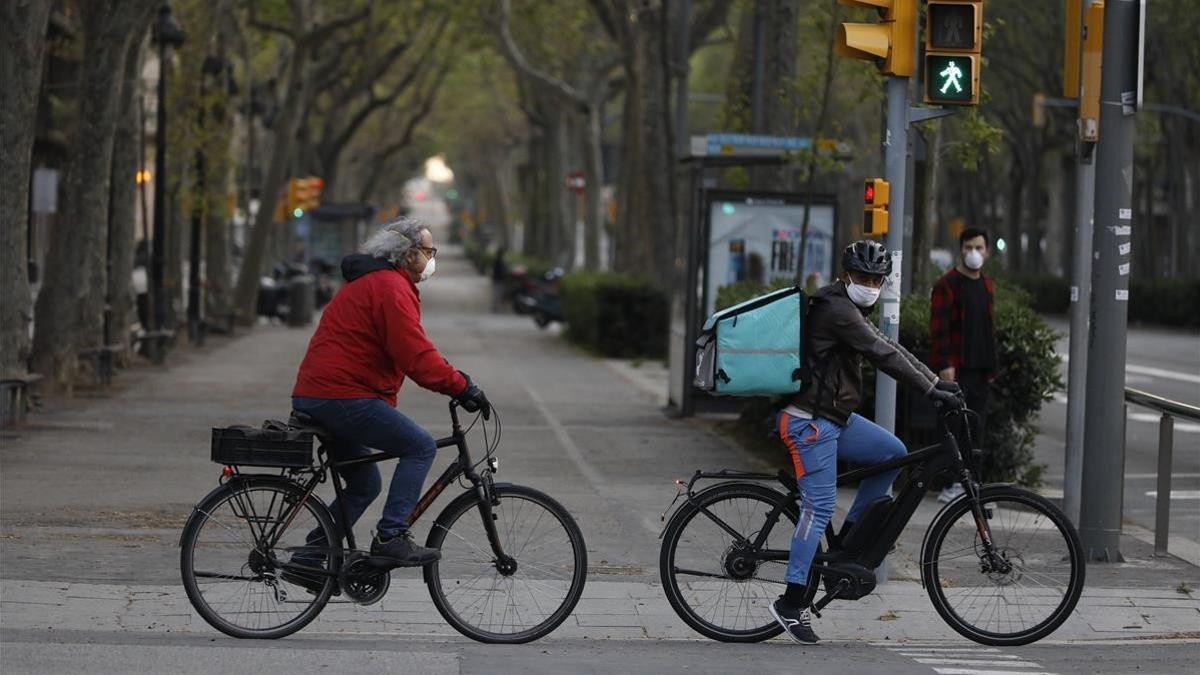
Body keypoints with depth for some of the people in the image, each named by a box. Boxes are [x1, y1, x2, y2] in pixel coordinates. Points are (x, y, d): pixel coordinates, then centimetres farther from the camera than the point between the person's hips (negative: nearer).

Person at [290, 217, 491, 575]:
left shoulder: (369, 283, 24)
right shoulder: (390, 287, -12)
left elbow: (412, 352, 27)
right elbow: (416, 356, -20)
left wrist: (454, 380, 19)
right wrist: (462, 387, -15)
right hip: (342, 398, -11)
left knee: (365, 484, 18)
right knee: (420, 446, -9)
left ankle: (309, 558, 17)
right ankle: (391, 536, -13)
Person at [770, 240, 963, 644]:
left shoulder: (851, 311, 17)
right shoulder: (837, 311, -16)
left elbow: (889, 348, 16)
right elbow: (883, 355, -21)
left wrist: (936, 382, 9)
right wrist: (930, 389, -21)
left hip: (835, 417, 10)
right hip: (811, 421, -10)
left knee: (893, 454, 10)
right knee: (819, 507, -12)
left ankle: (847, 538, 16)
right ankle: (791, 603, -9)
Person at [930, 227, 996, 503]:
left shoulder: (986, 285, 17)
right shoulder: (947, 284, -6)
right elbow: (939, 328, -12)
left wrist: (990, 366, 19)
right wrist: (944, 364, -19)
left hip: (980, 369, 7)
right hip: (956, 369, -7)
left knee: (976, 425, 6)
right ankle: (951, 485, -7)